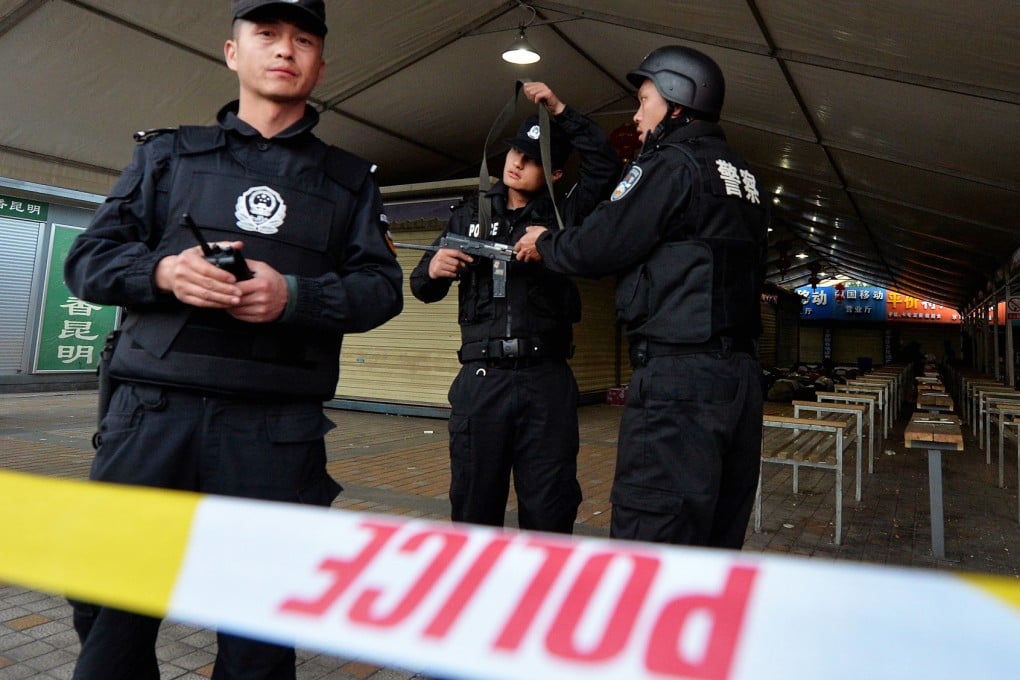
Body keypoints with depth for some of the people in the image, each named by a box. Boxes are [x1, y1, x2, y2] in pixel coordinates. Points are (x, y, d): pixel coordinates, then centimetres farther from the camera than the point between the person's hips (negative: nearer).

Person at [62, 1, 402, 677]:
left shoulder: (349, 180, 14)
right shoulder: (168, 153, 16)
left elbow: (382, 287, 4)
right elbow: (89, 258, 11)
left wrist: (294, 295, -14)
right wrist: (162, 271, -11)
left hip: (276, 430, -1)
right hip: (151, 412, 2)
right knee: (109, 618, 9)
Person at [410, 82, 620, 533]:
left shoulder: (564, 216, 11)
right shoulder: (470, 215, 15)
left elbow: (605, 167, -2)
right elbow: (423, 289, 15)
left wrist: (561, 112, -1)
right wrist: (433, 270, -8)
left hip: (547, 380, -1)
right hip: (481, 378, 1)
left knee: (550, 513, 5)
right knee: (474, 508, 7)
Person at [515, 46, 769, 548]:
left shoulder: (672, 162, -5)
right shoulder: (740, 174, 20)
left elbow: (600, 246, -8)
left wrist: (544, 245, 11)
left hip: (679, 375, -9)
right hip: (740, 370, 9)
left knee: (651, 540, -6)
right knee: (717, 544, 13)